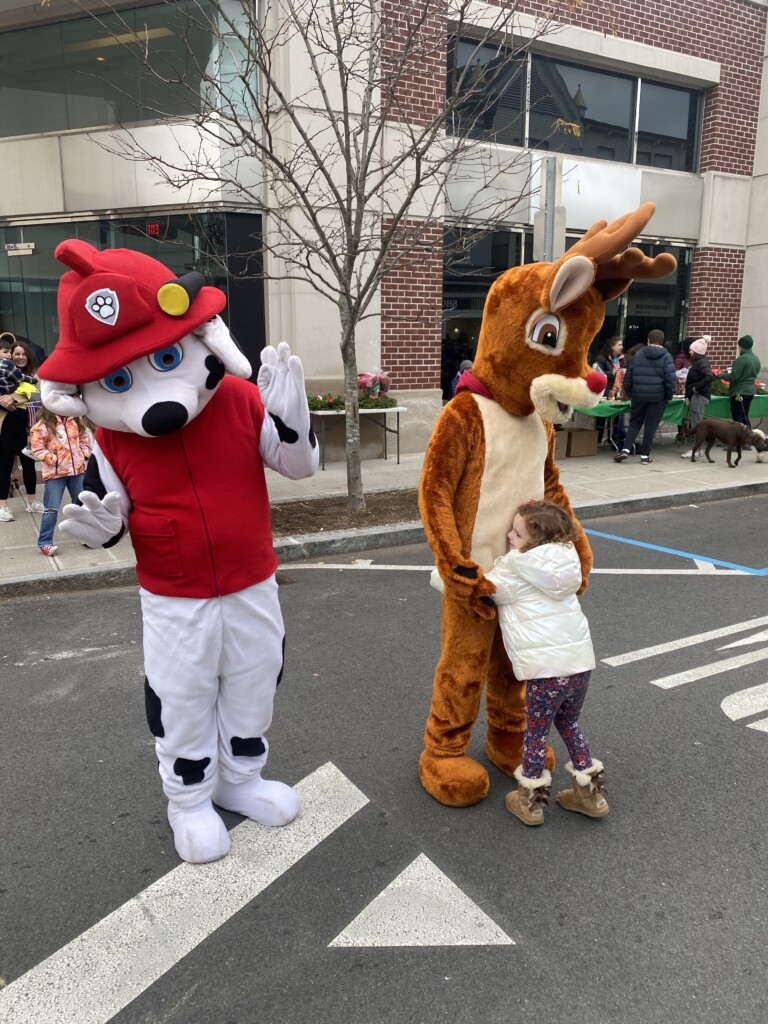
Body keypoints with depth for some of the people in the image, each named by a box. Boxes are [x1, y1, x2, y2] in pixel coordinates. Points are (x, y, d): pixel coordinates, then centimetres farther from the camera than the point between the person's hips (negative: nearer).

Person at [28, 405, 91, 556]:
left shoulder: (77, 420, 6)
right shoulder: (43, 424, -10)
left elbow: (84, 438, 17)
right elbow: (37, 449, -11)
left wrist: (85, 454, 2)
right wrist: (54, 460, -15)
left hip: (77, 470, 5)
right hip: (55, 473, -5)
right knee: (52, 509, -3)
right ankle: (45, 542, 8)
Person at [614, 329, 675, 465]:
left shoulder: (638, 354, 7)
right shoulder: (666, 357, -1)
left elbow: (628, 376, 6)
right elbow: (670, 379, -9)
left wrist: (630, 392, 14)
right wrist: (669, 395, 1)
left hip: (639, 396, 2)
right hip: (657, 397, -2)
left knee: (635, 423, 14)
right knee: (651, 426, 5)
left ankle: (625, 449, -1)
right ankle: (645, 455, 8)